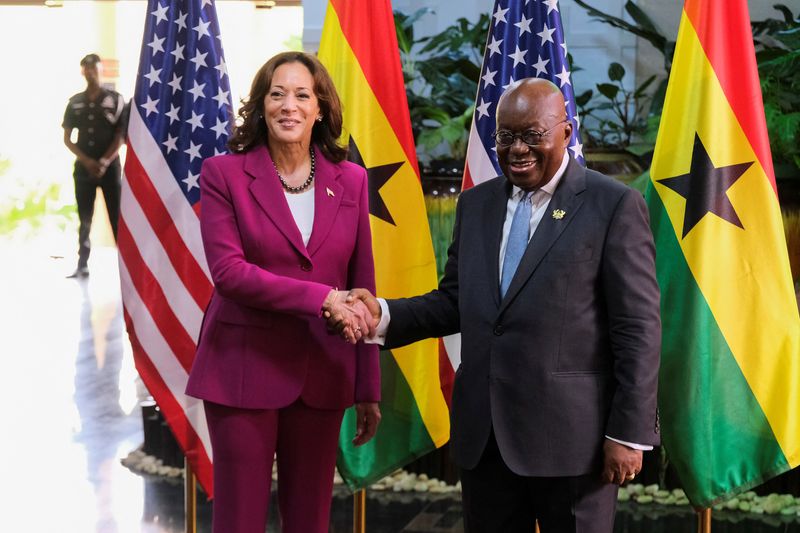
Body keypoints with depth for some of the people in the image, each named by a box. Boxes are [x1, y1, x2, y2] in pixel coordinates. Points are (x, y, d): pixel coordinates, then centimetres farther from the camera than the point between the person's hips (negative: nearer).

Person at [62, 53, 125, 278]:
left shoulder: (115, 99, 2)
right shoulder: (75, 102, 9)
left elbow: (121, 135, -2)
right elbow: (67, 138, 8)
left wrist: (104, 162, -12)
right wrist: (87, 161, -5)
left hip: (110, 166, -3)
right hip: (83, 167, 3)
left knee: (117, 217, -6)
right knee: (84, 219, 5)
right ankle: (82, 265, 9)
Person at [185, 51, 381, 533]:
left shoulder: (351, 181, 6)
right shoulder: (225, 174, -2)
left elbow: (362, 290, 8)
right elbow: (228, 270, -13)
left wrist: (368, 390, 7)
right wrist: (320, 298, -21)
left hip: (321, 375, 3)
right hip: (244, 371, -3)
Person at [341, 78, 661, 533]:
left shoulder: (614, 206, -5)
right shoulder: (475, 204, 13)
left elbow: (639, 330, -8)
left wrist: (629, 434, -12)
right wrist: (383, 314, -2)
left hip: (572, 436, -5)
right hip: (484, 432, 5)